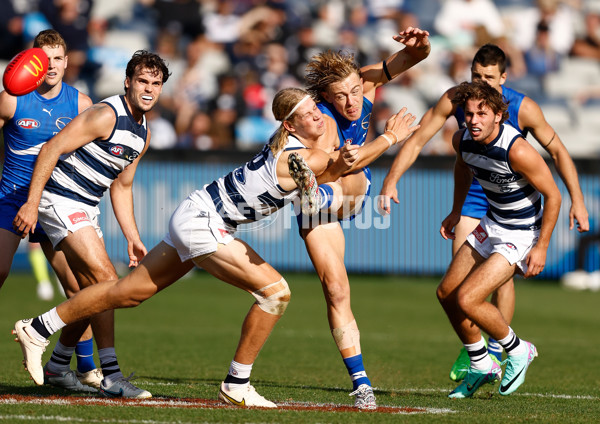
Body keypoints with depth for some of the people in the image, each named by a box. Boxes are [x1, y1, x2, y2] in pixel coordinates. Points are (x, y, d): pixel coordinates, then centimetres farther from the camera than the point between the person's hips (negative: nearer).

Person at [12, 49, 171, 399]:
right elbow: (51, 150, -19)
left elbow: (121, 187, 22)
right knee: (105, 279, -18)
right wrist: (32, 204, -22)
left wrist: (133, 238, 17)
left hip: (86, 209, 10)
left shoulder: (143, 134, 12)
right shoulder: (107, 115, -17)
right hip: (60, 200, -10)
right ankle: (111, 376, -21)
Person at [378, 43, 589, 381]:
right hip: (473, 192, 2)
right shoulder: (456, 99, -15)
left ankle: (495, 353, 1)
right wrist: (391, 180, -21)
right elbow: (417, 140, -11)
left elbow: (557, 151, -11)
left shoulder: (522, 108, -21)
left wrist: (577, 199, -16)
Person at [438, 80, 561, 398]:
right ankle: (481, 366, 26)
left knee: (466, 300, -17)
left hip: (523, 234, -8)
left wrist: (541, 247, -19)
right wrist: (456, 212, 24)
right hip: (492, 225, 8)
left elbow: (553, 195, -21)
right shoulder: (462, 140, -8)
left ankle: (518, 351, 7)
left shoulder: (517, 150, -30)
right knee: (446, 293, 9)